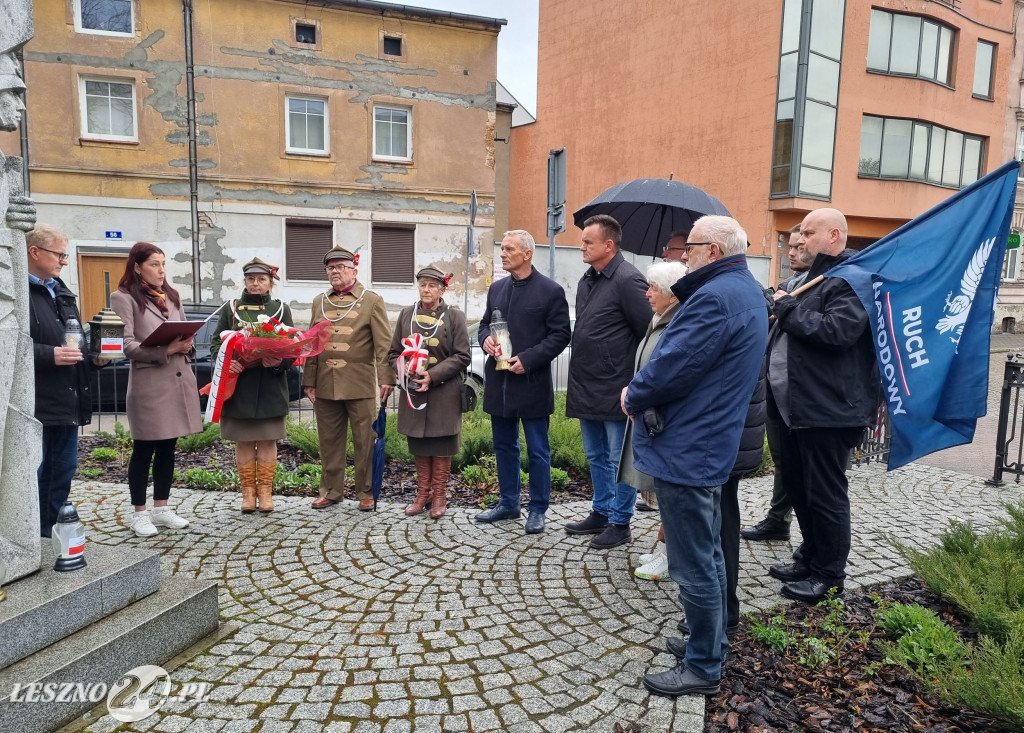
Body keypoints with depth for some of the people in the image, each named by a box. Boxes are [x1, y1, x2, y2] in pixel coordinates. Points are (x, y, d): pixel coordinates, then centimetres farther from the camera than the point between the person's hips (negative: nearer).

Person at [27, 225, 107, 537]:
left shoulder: (62, 292, 18)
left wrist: (93, 355, 7)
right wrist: (49, 355, -24)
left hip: (67, 401, 9)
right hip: (34, 404, -9)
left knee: (64, 472, 15)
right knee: (33, 475, -1)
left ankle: (52, 535, 27)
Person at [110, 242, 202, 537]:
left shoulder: (172, 296, 16)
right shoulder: (124, 298, -5)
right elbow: (126, 345, -13)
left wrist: (186, 346, -7)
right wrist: (166, 350, -24)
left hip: (178, 380, 6)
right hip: (148, 383, -6)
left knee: (167, 448, 13)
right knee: (144, 450, 2)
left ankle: (161, 508, 23)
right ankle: (140, 513, 14)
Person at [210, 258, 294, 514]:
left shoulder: (281, 309, 6)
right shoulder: (230, 308, 7)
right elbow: (216, 342, 5)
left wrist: (279, 362, -18)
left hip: (270, 387, 0)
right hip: (239, 385, 1)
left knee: (268, 440, 5)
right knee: (243, 441, 6)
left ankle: (265, 490, 16)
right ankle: (248, 491, 17)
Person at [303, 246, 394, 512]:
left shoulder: (372, 301, 2)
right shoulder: (319, 302, 14)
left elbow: (384, 344, -5)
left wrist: (386, 379, -13)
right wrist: (309, 382, 9)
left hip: (360, 386, -4)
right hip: (326, 386, 4)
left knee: (365, 441, 2)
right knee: (330, 441, 11)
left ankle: (366, 492, 13)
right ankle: (331, 490, 22)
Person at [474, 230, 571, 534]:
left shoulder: (550, 290, -7)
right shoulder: (496, 288, 11)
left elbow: (561, 334, -8)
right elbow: (485, 323, 19)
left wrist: (528, 359, -17)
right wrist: (486, 339, -4)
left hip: (532, 382, -6)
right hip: (499, 381, 6)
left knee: (537, 450, 5)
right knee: (504, 446, 15)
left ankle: (537, 509, 18)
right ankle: (508, 503, 29)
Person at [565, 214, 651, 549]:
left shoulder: (628, 280, -15)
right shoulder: (587, 280, 12)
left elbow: (650, 331, -16)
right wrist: (578, 376, 16)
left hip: (615, 390, -9)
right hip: (586, 389, 9)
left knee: (619, 459, 4)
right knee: (596, 457, 19)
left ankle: (619, 523, 17)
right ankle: (601, 513, 34)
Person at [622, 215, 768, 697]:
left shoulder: (715, 297, -21)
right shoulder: (747, 291, 13)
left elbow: (673, 366, -24)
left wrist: (634, 397, -5)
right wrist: (640, 392, 4)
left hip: (685, 449, -11)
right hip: (713, 444, 11)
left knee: (694, 566, 2)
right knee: (709, 555, 22)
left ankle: (703, 668, 17)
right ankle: (712, 643, 37)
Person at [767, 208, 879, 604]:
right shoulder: (812, 277, 18)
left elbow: (837, 331, -28)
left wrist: (787, 308, -16)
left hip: (827, 409, -10)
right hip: (794, 405, 10)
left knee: (825, 494, 2)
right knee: (796, 486, 18)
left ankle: (829, 575, 17)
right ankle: (810, 557, 34)